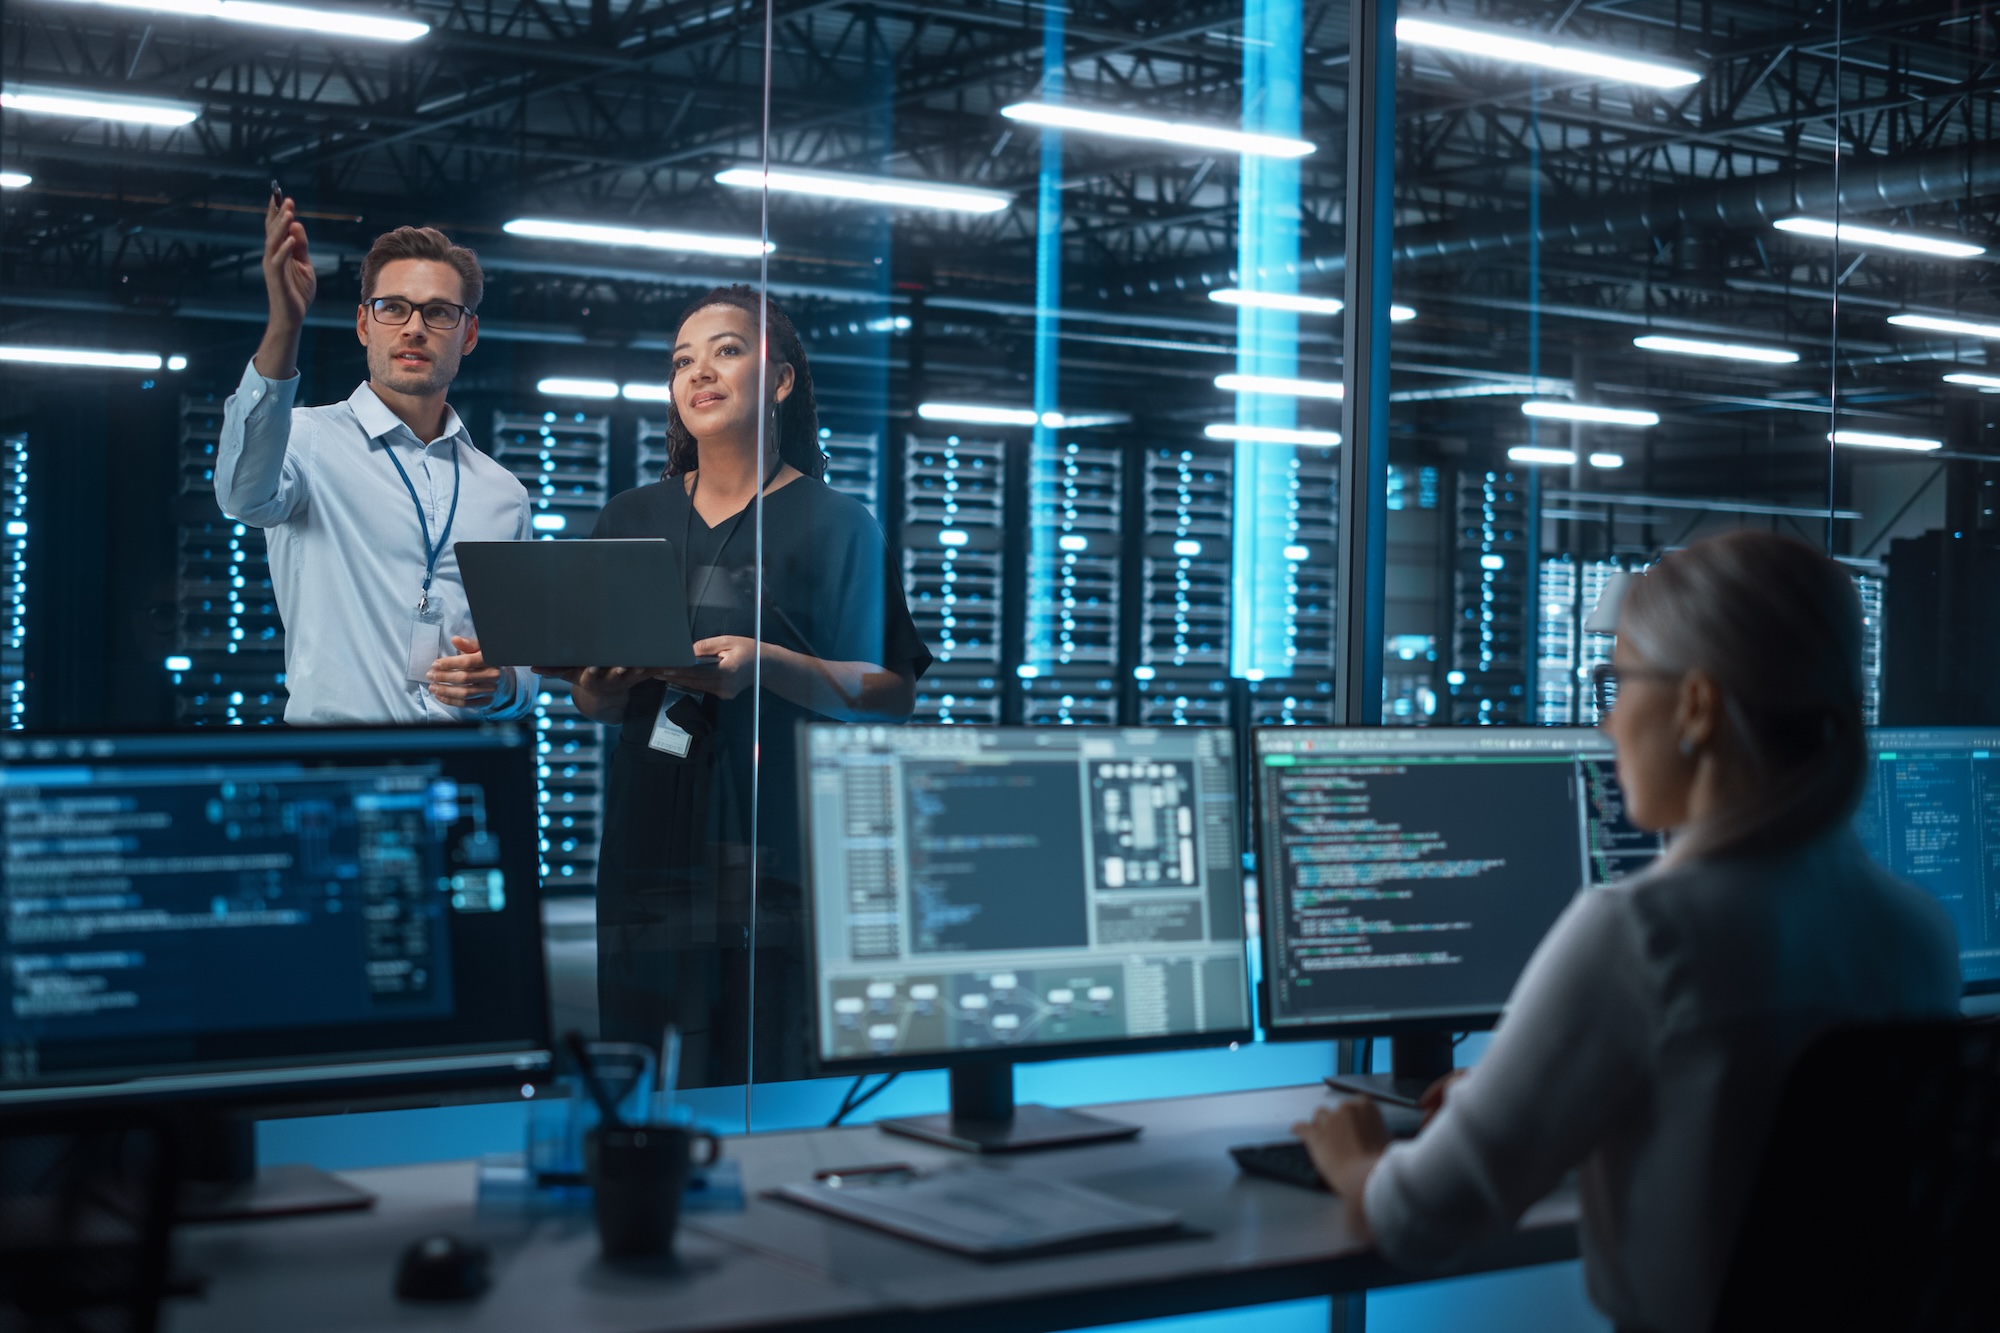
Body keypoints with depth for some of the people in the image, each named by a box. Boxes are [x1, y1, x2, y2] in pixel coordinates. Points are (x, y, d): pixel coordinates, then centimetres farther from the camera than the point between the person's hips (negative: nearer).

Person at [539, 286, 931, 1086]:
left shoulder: (836, 525, 3)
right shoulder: (630, 522, 16)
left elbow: (893, 696, -4)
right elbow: (595, 704, 18)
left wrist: (768, 666, -19)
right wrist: (600, 683, -5)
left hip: (780, 845, -3)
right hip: (649, 836, 3)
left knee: (771, 1081, -6)